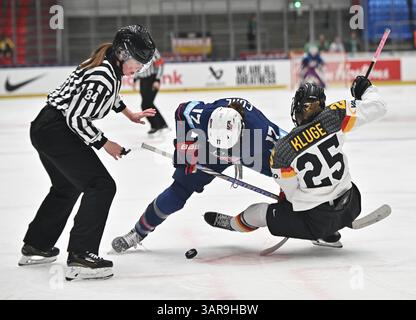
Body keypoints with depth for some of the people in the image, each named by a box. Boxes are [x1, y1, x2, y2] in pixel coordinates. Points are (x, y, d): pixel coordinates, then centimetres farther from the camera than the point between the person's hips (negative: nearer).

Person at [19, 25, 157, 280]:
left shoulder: (109, 65, 7)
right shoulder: (103, 77, -23)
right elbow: (76, 118, -23)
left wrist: (130, 114, 40)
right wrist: (104, 143, -11)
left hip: (45, 127, 11)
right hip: (58, 132, -11)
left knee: (67, 187, 28)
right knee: (101, 186, -12)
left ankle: (35, 248, 40)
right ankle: (80, 259, -15)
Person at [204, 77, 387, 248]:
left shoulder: (281, 151, -14)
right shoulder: (332, 117, -12)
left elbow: (291, 193, -4)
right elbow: (376, 108, -8)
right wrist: (366, 90, 14)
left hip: (315, 221, -2)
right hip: (351, 208, 3)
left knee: (260, 212, 21)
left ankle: (234, 224, 50)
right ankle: (328, 236, 36)